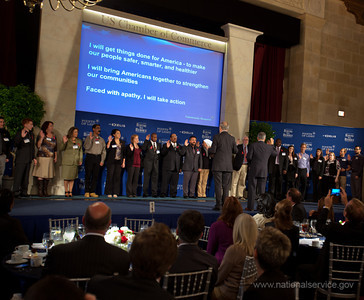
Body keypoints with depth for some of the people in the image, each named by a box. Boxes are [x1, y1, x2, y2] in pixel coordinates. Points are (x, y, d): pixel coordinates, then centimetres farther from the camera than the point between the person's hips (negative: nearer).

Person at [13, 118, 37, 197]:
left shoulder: (31, 134, 15)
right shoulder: (19, 133, -6)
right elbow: (15, 145, -16)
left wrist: (33, 157, 18)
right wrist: (22, 137, -29)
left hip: (28, 159, 7)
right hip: (21, 159, -7)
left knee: (26, 176, 8)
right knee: (18, 176, -6)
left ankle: (24, 191, 13)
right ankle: (16, 191, -1)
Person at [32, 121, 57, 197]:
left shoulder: (54, 136, 16)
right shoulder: (41, 135, 0)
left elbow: (55, 148, 21)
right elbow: (38, 146, -9)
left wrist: (55, 157, 14)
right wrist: (41, 138, -19)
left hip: (50, 158, 5)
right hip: (42, 157, -5)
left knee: (48, 175, 4)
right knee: (41, 175, -6)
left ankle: (45, 191, 11)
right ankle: (40, 191, -1)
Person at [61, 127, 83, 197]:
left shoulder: (79, 141, 14)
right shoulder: (66, 140, 4)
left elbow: (81, 151, 16)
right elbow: (62, 149, 1)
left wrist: (80, 160, 8)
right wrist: (64, 142, -16)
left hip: (75, 162, 3)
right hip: (67, 161, -3)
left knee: (72, 177, 2)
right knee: (66, 177, -3)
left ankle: (70, 191, 8)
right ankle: (66, 191, 9)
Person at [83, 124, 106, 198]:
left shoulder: (101, 139, 14)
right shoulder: (89, 137, 4)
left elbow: (103, 151, 12)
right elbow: (86, 147, -8)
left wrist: (102, 160, 3)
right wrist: (90, 139, -18)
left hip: (98, 158, 3)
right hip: (90, 157, -3)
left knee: (95, 175, 1)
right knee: (88, 175, -2)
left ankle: (92, 192, 6)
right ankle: (87, 192, 3)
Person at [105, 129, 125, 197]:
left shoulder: (122, 142, 13)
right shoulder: (111, 141, 2)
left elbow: (124, 153, 15)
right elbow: (107, 150, -11)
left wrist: (123, 162, 9)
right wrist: (109, 142, -17)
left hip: (119, 162, 3)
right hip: (111, 161, -3)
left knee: (117, 177, 0)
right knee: (110, 176, -4)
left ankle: (115, 193, 5)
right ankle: (109, 193, 1)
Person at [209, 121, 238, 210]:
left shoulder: (216, 137, -6)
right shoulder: (232, 138, 5)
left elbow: (213, 150, -11)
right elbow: (235, 151, 7)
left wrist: (209, 150, 11)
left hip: (217, 165, -3)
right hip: (228, 166, 3)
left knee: (218, 185, 0)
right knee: (226, 185, 8)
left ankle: (218, 204, -2)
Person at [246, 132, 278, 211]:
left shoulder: (253, 145, -6)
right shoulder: (269, 147, 2)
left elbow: (249, 157, -9)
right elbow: (276, 153, 18)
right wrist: (272, 145, 26)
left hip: (253, 170, -2)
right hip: (264, 171, 2)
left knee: (252, 188, 2)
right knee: (261, 189, 7)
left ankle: (250, 207, 2)